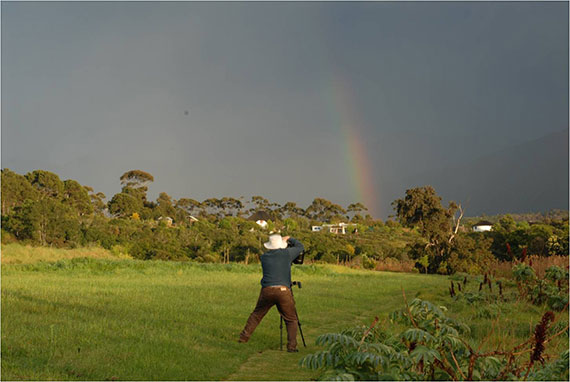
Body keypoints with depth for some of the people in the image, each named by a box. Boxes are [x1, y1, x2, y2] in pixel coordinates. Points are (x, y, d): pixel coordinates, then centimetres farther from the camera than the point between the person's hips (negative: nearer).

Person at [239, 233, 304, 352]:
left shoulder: (264, 257, 12)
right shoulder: (286, 253, 4)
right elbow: (300, 247, 20)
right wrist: (289, 239, 33)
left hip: (266, 290, 2)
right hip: (283, 290, -2)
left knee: (256, 314, 21)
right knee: (291, 320, 10)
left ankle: (244, 337, 25)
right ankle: (291, 346, 3)